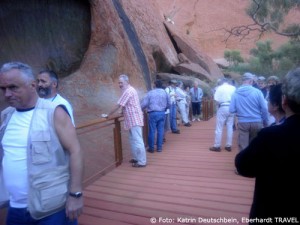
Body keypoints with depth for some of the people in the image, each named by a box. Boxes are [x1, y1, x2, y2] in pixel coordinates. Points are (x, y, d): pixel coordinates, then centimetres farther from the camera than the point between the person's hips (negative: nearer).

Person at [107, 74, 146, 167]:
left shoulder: (128, 91, -17)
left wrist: (109, 114, -9)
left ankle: (142, 162, 2)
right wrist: (123, 112, 13)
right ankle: (136, 158, 29)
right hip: (133, 120, 11)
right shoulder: (130, 90, 17)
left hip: (134, 120, -11)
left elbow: (118, 105, -17)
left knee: (138, 141, -5)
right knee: (133, 140, 18)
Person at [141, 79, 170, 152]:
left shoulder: (150, 93, -3)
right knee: (160, 131, 9)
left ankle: (151, 148, 10)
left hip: (153, 113, -3)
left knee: (152, 131, 3)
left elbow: (144, 103, -6)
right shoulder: (165, 93, 6)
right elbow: (169, 104, 11)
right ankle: (159, 147, 15)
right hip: (162, 113, 3)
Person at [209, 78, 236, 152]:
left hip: (223, 108, -3)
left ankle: (217, 146, 5)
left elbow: (217, 99, -10)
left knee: (219, 128, 2)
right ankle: (228, 146, 15)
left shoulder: (220, 88, -1)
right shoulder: (233, 88, 7)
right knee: (230, 127, 9)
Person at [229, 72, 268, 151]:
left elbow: (231, 110, -5)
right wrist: (265, 122, 7)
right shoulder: (257, 92, -6)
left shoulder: (236, 93, -4)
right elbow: (264, 109, -6)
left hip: (242, 123, 0)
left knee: (243, 147, 6)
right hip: (257, 122, 1)